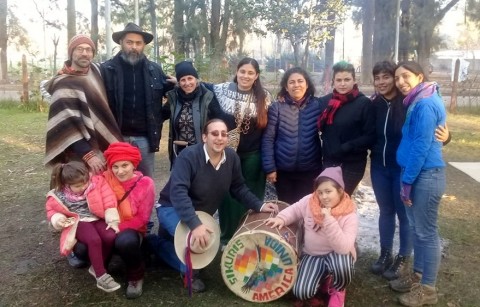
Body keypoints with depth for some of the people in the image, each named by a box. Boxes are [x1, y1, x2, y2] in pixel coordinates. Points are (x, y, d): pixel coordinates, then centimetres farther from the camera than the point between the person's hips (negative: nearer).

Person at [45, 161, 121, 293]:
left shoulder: (96, 182, -8)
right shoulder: (60, 195, -6)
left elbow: (109, 201, -8)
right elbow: (52, 210, 10)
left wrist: (112, 220, -14)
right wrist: (58, 219, -14)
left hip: (97, 219, 2)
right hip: (79, 222, -2)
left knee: (111, 237, -29)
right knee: (94, 240, -34)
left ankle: (96, 267, -3)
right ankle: (101, 276, -22)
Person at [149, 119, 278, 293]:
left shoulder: (232, 158, -13)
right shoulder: (189, 156, -31)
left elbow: (238, 188, -1)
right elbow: (178, 191, -41)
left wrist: (259, 205, -16)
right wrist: (195, 224, -51)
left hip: (201, 213, 7)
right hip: (172, 208, -7)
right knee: (194, 238, -35)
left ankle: (158, 243, 37)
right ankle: (190, 273, -3)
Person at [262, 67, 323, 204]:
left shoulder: (317, 105, -2)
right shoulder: (277, 107, -6)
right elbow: (268, 139, -6)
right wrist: (269, 168, -9)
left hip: (310, 170, 1)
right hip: (283, 170, 0)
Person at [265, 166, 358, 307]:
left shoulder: (349, 215, -21)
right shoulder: (309, 201, -12)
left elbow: (344, 248, -29)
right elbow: (294, 210, 7)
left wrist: (329, 220, -36)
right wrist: (281, 218, -14)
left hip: (337, 255, -2)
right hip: (312, 255, 2)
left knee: (342, 265, -40)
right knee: (301, 292, -20)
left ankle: (337, 290, -2)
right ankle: (324, 278, 16)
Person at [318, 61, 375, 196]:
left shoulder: (364, 103, -9)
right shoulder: (325, 101, 4)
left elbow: (371, 136, -11)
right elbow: (319, 128, 12)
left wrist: (346, 147, -19)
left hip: (352, 164, -4)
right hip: (329, 162, 4)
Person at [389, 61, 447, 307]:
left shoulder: (425, 104, -17)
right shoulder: (418, 102, 13)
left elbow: (421, 147, -19)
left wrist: (407, 182, -15)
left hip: (426, 176, -10)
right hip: (418, 174, 10)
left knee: (426, 232, 1)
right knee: (417, 228, 18)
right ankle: (417, 275, 32)